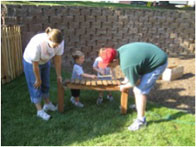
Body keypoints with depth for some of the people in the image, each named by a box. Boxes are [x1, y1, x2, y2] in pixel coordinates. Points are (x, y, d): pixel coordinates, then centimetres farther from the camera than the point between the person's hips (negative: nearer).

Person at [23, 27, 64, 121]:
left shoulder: (60, 42, -28)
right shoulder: (37, 44, -43)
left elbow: (58, 60, -14)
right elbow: (35, 65, -29)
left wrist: (58, 75, -7)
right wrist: (38, 79, -17)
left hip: (45, 62, 5)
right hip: (31, 62, -5)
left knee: (46, 84, 15)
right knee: (36, 86, 1)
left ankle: (47, 104, 34)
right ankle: (40, 110, 11)